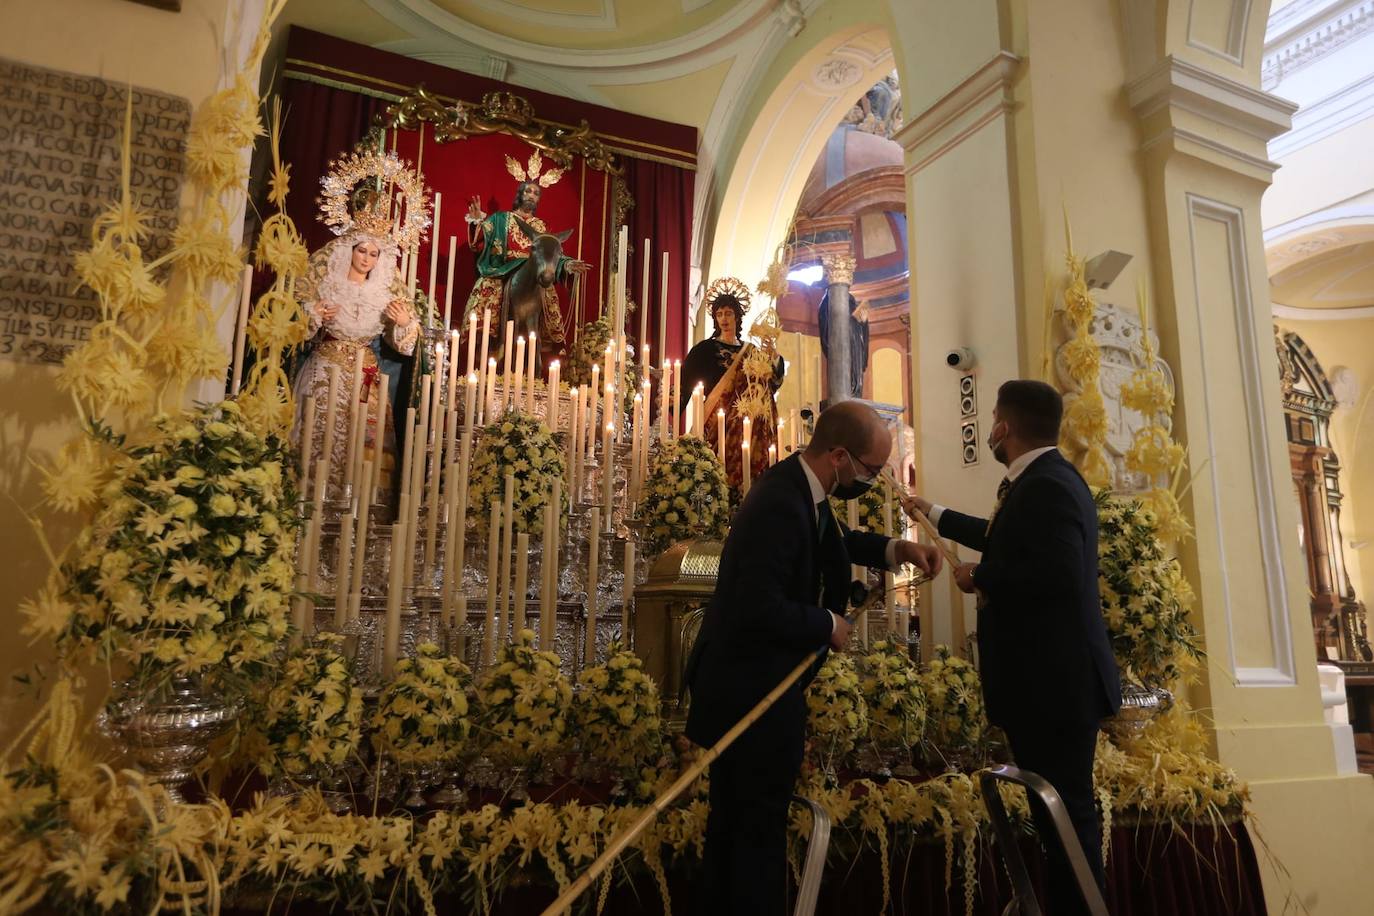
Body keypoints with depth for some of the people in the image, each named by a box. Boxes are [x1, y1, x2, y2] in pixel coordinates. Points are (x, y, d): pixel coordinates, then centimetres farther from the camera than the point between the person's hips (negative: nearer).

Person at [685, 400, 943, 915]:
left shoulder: (799, 485, 3)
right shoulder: (781, 504, -28)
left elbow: (828, 540, 22)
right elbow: (761, 608, -32)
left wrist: (894, 549, 6)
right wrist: (829, 625, -15)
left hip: (740, 681, 10)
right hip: (754, 689, -10)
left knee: (734, 817, 22)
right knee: (760, 822, 7)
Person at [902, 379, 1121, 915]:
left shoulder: (1047, 485, -19)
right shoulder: (1044, 480, 14)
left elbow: (1059, 572, -32)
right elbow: (1008, 542, 31)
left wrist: (979, 578, -17)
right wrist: (936, 515, 42)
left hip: (1056, 682, -11)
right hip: (1051, 679, 11)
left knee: (1066, 812, -1)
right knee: (1058, 809, 18)